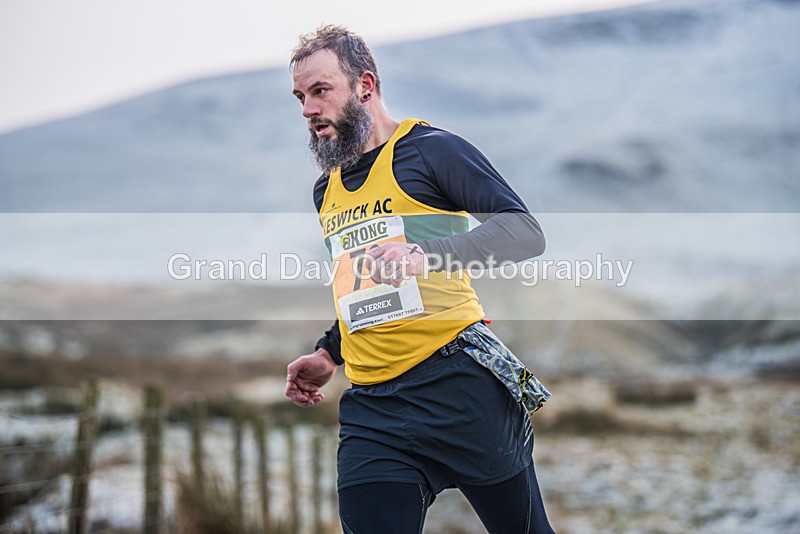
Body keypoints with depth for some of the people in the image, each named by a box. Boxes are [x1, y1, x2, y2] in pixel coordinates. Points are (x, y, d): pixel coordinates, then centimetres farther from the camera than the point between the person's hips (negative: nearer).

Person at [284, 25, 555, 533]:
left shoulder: (428, 149, -3)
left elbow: (526, 233, -11)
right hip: (370, 407, 6)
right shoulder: (326, 191, 19)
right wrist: (328, 355, 18)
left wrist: (427, 255, -23)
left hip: (457, 387, -6)